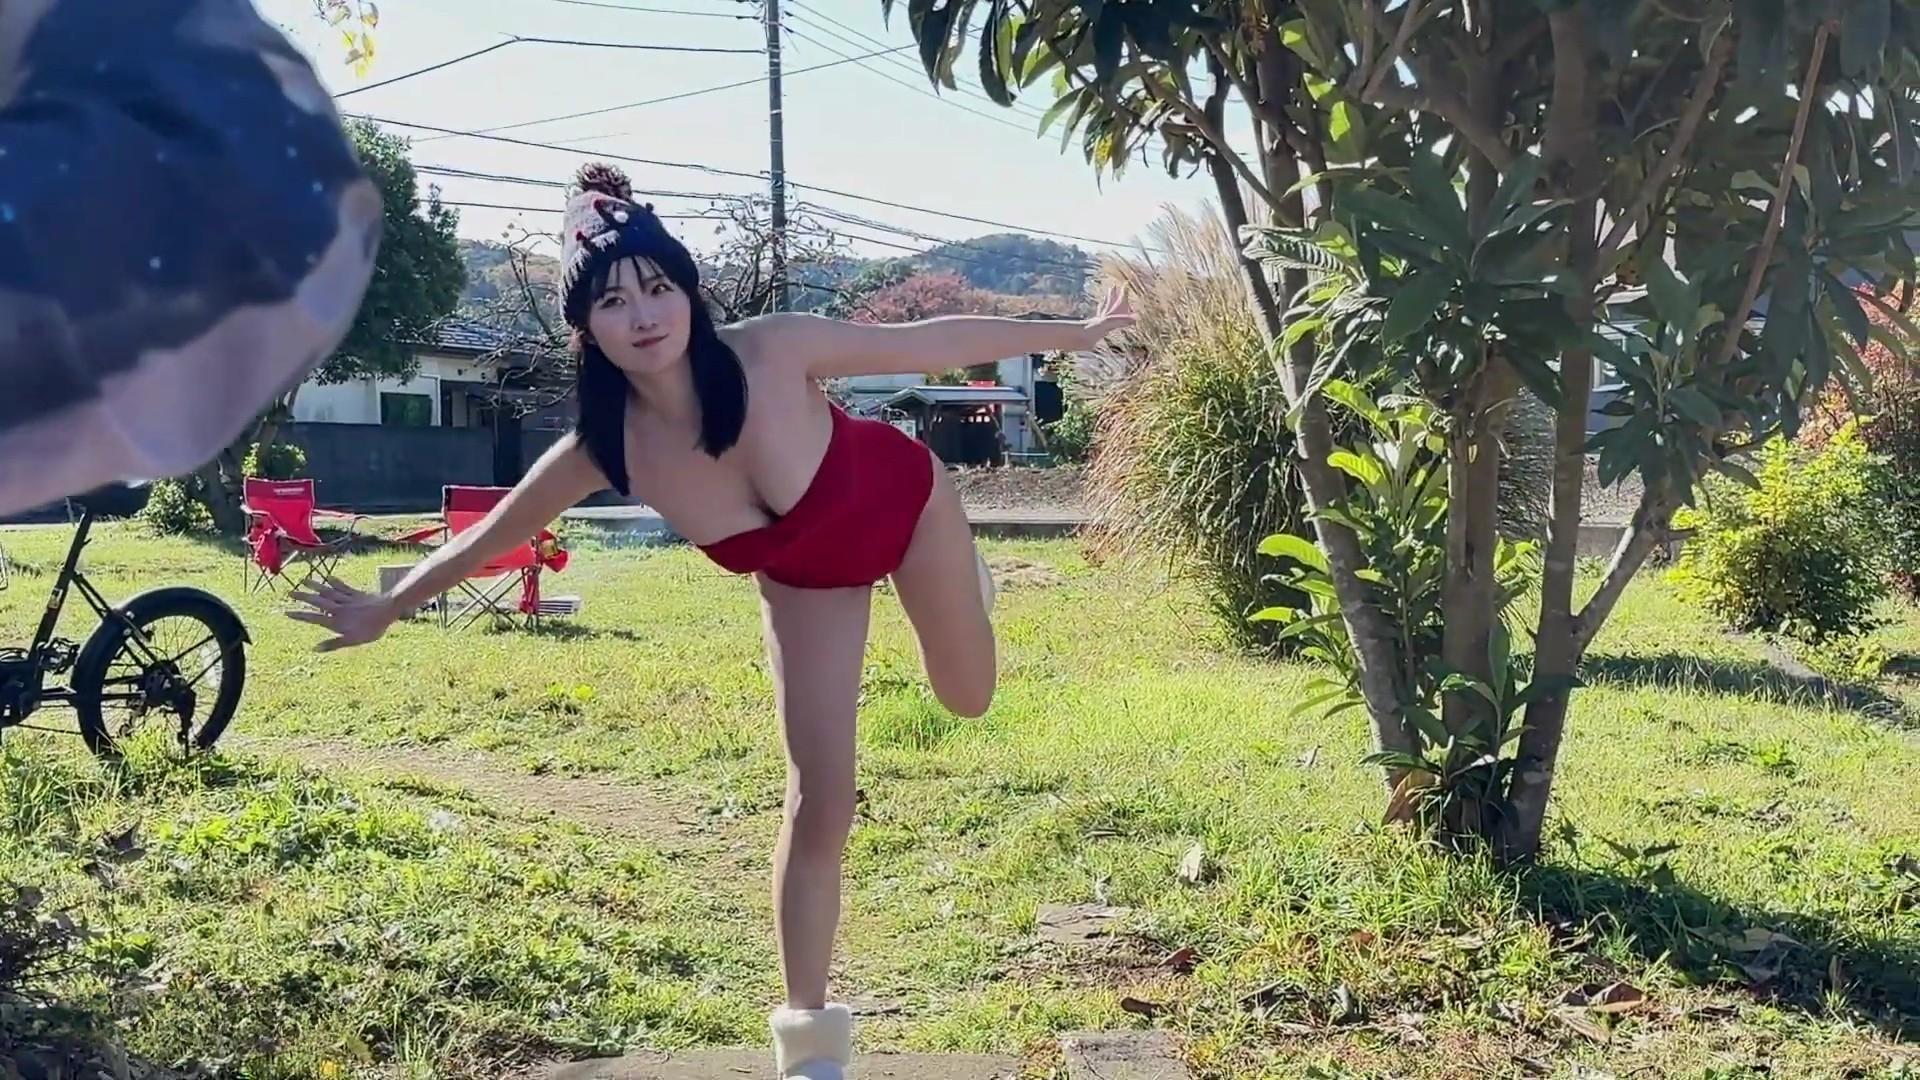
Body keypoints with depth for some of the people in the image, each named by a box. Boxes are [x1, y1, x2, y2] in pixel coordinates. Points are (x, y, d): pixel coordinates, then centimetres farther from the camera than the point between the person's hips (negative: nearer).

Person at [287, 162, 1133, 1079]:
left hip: (906, 506, 0)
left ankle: (960, 575, 55)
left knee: (968, 697, 21)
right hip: (806, 579, 1)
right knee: (819, 803, -3)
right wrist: (384, 609, -2)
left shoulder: (770, 352, -36)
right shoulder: (606, 449, -29)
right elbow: (488, 537, -13)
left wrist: (1075, 334, -14)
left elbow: (928, 341, -24)